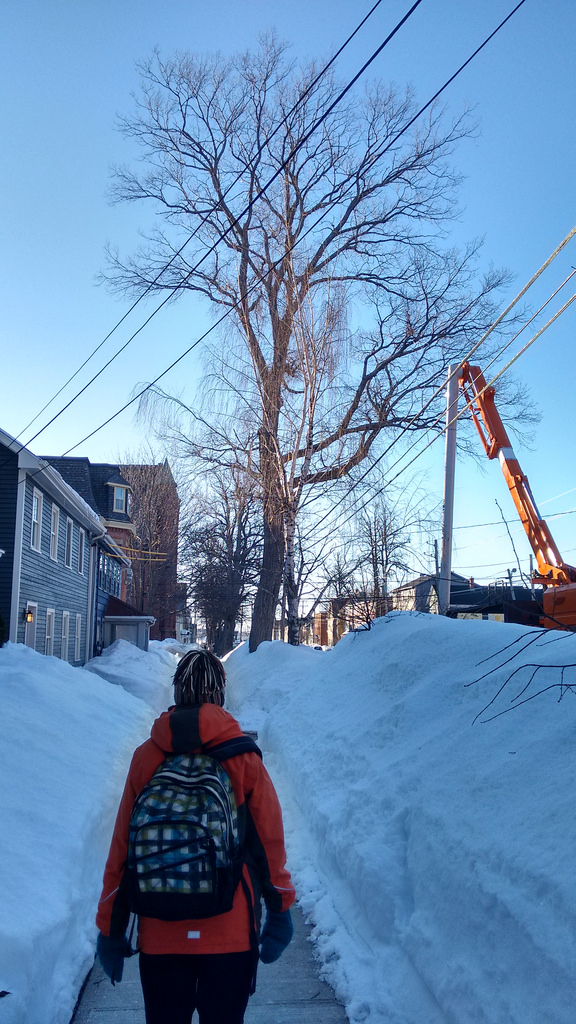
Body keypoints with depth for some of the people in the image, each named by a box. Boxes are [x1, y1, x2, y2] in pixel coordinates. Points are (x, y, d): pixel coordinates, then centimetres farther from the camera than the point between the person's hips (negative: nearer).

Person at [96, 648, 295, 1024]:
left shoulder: (147, 757, -5)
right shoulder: (244, 757, -9)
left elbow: (122, 848, -1)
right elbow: (270, 841, -4)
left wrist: (110, 928, 9)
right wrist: (280, 910, 9)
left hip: (160, 934, 1)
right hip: (231, 932, -1)